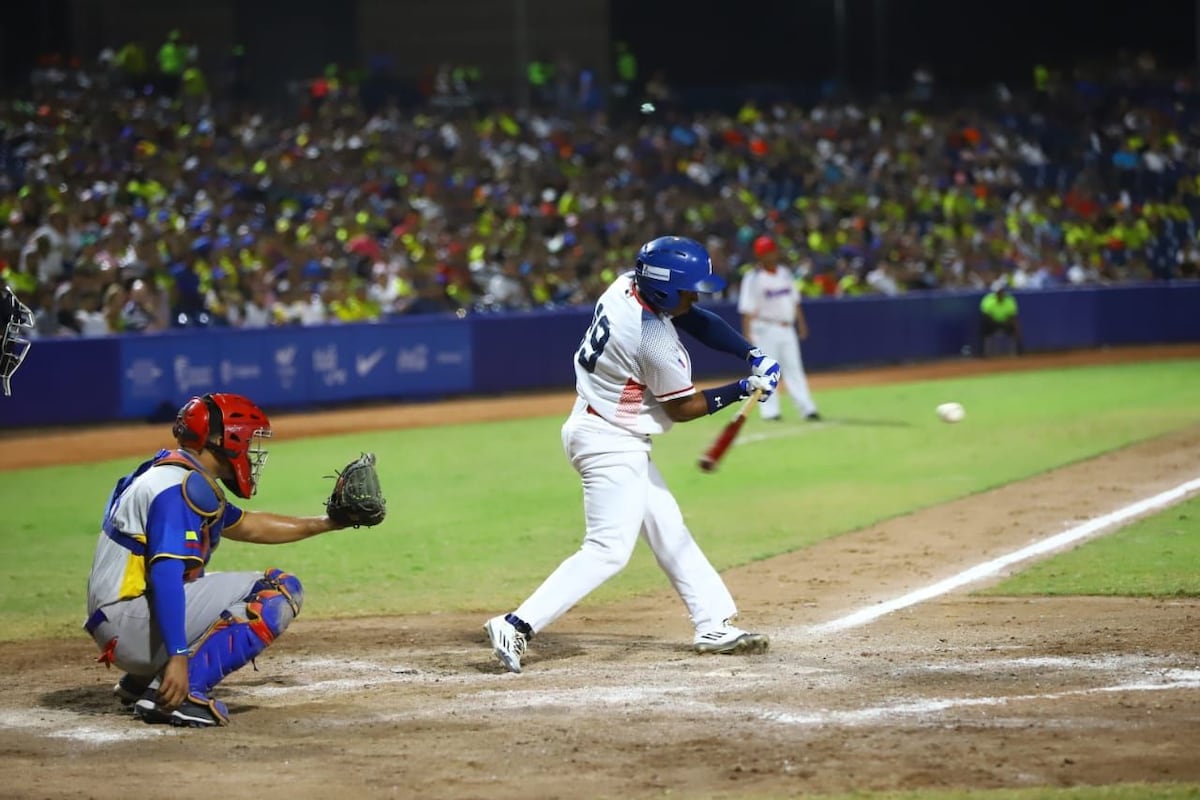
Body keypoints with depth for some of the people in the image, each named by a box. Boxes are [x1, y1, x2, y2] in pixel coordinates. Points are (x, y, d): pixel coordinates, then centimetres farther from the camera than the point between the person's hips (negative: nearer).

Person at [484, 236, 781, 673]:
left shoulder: (628, 285, -2)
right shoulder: (655, 338, -26)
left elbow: (698, 320, 7)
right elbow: (683, 408, -13)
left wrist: (753, 356, -4)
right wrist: (743, 389, -5)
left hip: (617, 440, 11)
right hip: (610, 444, -10)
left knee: (668, 532, 15)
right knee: (609, 549, -13)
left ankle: (714, 625, 23)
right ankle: (517, 626, -19)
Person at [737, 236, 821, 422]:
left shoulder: (785, 274, 11)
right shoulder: (753, 279, -8)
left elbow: (795, 301, 19)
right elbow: (747, 310, -12)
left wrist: (801, 323, 15)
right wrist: (747, 335, -17)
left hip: (787, 328, 6)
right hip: (765, 328, -6)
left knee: (794, 368, 4)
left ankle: (806, 408, 2)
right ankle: (769, 411, 0)